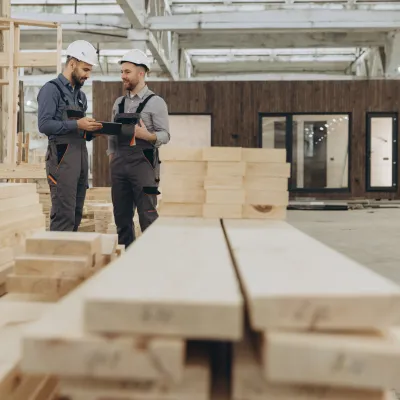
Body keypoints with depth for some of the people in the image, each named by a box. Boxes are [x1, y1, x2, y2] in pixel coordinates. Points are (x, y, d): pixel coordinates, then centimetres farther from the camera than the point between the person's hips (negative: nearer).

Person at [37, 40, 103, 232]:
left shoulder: (80, 94, 19)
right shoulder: (52, 89, -4)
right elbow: (44, 124, -15)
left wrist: (92, 130, 1)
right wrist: (77, 124, -17)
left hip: (81, 154, 8)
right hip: (62, 156, -8)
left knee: (76, 214, 9)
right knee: (64, 214, -11)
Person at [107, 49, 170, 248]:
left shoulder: (155, 102, -2)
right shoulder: (119, 103, 15)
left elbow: (165, 135, -7)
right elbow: (112, 134, 18)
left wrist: (147, 136, -24)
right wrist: (111, 157, 10)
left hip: (143, 163, -6)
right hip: (119, 164, 6)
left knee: (147, 215, -6)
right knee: (122, 216, 9)